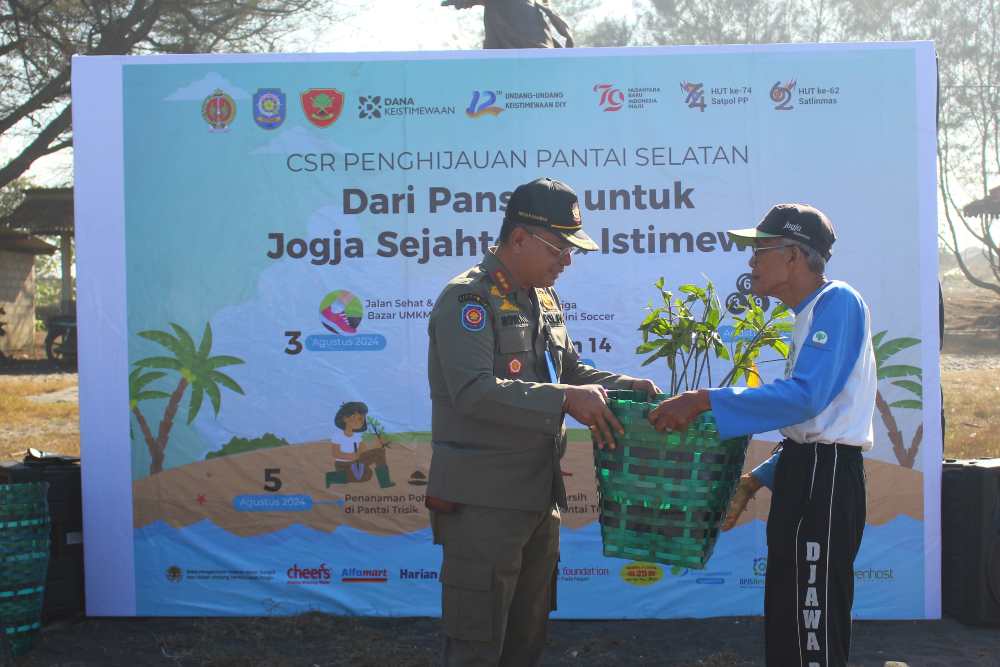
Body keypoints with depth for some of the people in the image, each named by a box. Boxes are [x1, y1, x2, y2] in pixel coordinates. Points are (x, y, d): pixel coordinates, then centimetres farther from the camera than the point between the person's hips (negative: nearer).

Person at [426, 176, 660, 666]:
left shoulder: (544, 299, 14)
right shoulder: (468, 299, -14)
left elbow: (568, 369, 23)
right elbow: (474, 392, -26)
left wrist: (624, 385, 5)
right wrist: (565, 399, -27)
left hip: (540, 496, 9)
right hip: (484, 502, -9)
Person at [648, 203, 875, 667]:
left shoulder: (837, 300, -12)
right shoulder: (812, 313, 19)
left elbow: (805, 397, -26)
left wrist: (704, 401, -27)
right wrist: (759, 478, 20)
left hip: (825, 478, -10)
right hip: (804, 472, 10)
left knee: (815, 629, -3)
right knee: (786, 619, 15)